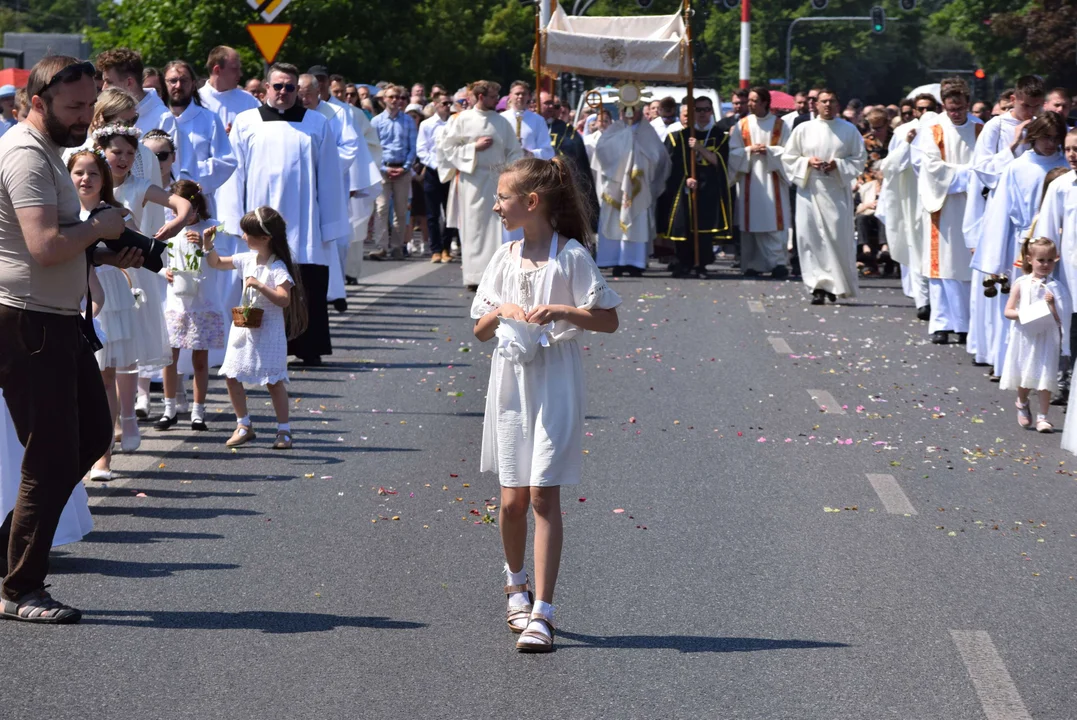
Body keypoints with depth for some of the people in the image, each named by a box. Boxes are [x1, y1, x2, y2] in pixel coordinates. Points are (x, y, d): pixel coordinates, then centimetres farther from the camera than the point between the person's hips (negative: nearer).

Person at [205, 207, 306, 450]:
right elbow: (216, 263, 19)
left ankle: (284, 430, 5)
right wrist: (208, 245, 4)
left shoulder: (277, 268, -15)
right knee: (231, 375, 4)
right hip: (244, 328, 7)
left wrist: (260, 285, -31)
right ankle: (243, 425, 17)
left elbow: (284, 299, -25)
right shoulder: (247, 259, 6)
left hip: (268, 331, -7)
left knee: (273, 380, -3)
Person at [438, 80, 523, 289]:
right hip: (472, 180, -3)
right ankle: (474, 277, 3)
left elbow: (514, 152, 11)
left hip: (496, 179, 3)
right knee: (473, 228, -2)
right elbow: (447, 147, -1)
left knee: (497, 228, -1)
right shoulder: (462, 120, 0)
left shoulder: (501, 122, 9)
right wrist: (475, 147, -10)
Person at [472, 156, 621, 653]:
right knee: (512, 499, 6)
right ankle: (517, 584, 34)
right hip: (511, 383, 5)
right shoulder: (505, 258, 9)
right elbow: (480, 330, 14)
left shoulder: (570, 256, -5)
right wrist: (500, 311, -6)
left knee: (543, 495, -9)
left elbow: (608, 320, -6)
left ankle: (542, 613, -10)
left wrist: (561, 311, -19)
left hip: (555, 384, -5)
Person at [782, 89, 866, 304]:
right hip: (810, 189, 0)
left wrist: (838, 165, -10)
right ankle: (819, 285, -7)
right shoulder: (803, 129, 7)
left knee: (838, 237, -3)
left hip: (837, 191, 0)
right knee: (812, 237, -7)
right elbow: (789, 158, 8)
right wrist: (808, 162, -9)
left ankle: (837, 284, 11)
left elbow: (859, 159, 6)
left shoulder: (849, 130, 6)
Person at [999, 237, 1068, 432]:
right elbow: (1008, 311, -3)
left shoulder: (1055, 288, -2)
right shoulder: (1021, 284, -2)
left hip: (1046, 338, 0)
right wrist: (1023, 314, -20)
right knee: (1023, 378, 11)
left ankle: (1042, 417, 3)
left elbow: (1059, 319, -4)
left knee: (1045, 379, -4)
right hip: (1025, 336, 0)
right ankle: (1022, 404, 39)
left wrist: (1052, 305, -21)